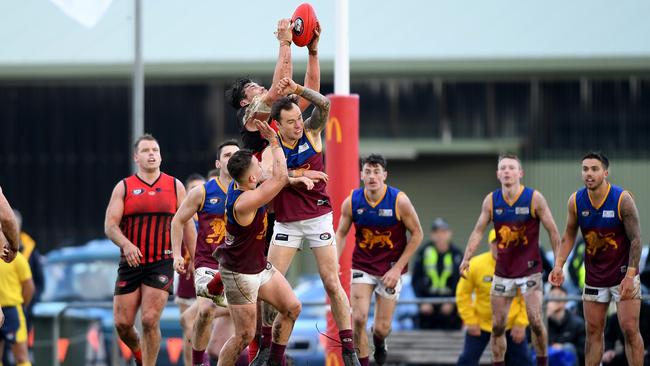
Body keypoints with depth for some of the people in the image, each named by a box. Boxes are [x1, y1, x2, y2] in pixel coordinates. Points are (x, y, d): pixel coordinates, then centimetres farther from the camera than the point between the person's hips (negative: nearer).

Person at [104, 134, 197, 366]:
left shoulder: (175, 186, 7)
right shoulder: (123, 188, 5)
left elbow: (187, 224, 10)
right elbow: (110, 225, -2)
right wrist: (126, 244, -22)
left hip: (162, 263, -1)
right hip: (130, 262, 1)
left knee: (150, 320, -14)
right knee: (122, 323, 0)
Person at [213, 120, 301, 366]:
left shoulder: (238, 185, -6)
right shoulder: (244, 202, -32)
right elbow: (280, 178, -31)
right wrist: (274, 141, -25)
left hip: (260, 266, 10)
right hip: (240, 274, -10)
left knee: (292, 308, 10)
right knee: (245, 336, -4)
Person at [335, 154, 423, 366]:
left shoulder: (399, 201, -16)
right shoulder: (351, 202, -9)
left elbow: (417, 234, -7)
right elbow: (341, 233, 4)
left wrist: (398, 268, -11)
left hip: (391, 267, -1)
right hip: (362, 266, 1)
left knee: (382, 328, 2)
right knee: (358, 318, -16)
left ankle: (379, 344, 40)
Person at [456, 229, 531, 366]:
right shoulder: (475, 265, -19)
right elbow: (463, 294, -9)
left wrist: (521, 323, -12)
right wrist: (470, 321, -13)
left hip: (512, 325, 1)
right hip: (480, 323, -1)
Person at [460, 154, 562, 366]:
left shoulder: (534, 198, -8)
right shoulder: (491, 201, 0)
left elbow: (552, 231, -5)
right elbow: (478, 231, 1)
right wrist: (466, 258, -12)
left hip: (530, 269, -3)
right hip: (503, 271, 3)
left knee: (536, 322, -12)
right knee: (497, 325, 3)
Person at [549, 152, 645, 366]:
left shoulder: (622, 199, -15)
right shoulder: (576, 201, -4)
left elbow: (635, 239, -13)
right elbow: (569, 236, 8)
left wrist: (630, 274, -20)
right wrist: (559, 265, -5)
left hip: (623, 275, -4)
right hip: (594, 277, 4)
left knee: (630, 330, -6)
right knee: (593, 331, 7)